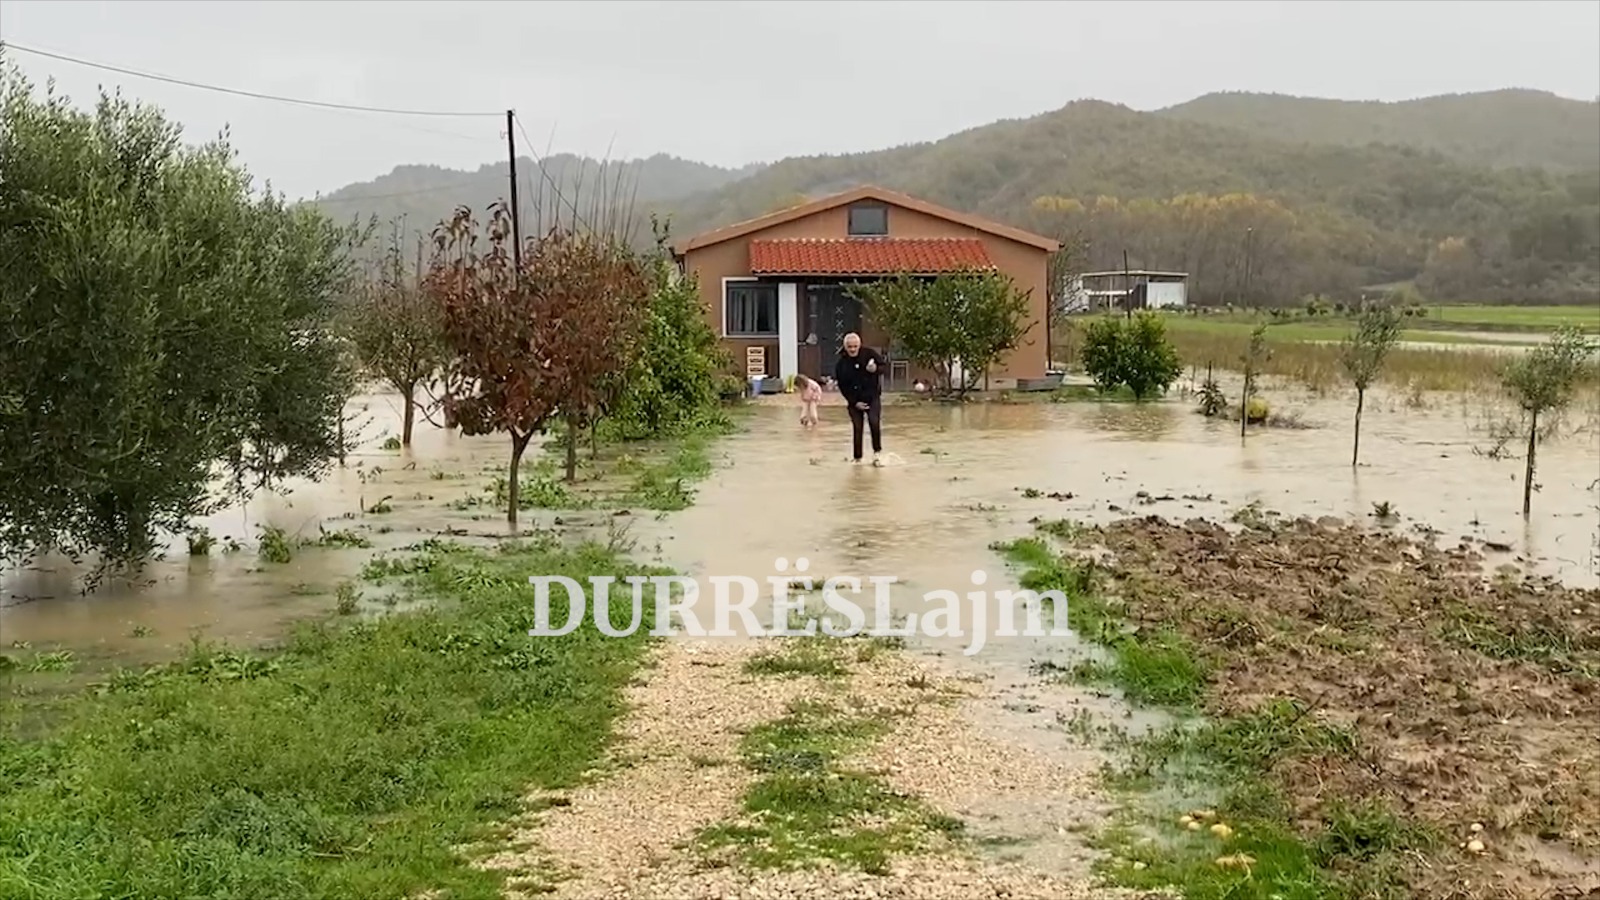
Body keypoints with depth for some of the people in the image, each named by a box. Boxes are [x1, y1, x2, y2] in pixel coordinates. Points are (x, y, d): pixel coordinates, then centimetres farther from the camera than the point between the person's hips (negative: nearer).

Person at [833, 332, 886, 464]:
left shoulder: (869, 353, -9)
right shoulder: (841, 364, -8)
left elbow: (884, 366, -2)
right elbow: (843, 387, -4)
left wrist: (876, 369, -26)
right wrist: (854, 402, -10)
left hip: (872, 396, -1)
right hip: (854, 400, 1)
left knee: (874, 422, -18)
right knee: (857, 428, 4)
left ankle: (877, 452, -3)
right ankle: (857, 457, 17)